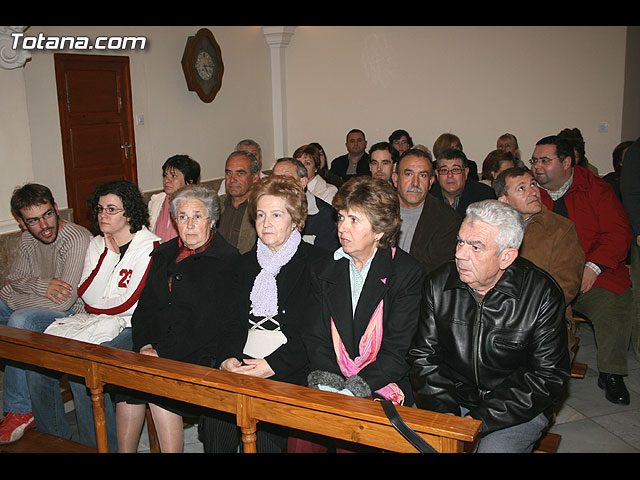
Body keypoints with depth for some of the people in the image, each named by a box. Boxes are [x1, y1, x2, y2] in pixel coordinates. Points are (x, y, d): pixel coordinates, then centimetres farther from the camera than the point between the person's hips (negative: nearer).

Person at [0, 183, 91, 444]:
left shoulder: (77, 239, -23)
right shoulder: (27, 239, 3)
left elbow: (65, 301, -27)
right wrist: (42, 285, -18)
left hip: (73, 314, -8)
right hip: (35, 309, 9)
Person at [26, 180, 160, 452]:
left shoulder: (148, 247, -10)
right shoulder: (97, 245, 12)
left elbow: (128, 304, -12)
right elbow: (87, 295, -1)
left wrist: (96, 306, 3)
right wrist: (109, 252, -7)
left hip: (131, 327, -7)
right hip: (95, 322, 7)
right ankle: (52, 436, 10)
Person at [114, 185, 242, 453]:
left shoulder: (227, 260, -4)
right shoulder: (164, 255, 17)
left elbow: (208, 322, -12)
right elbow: (145, 307, 15)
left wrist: (163, 353, -16)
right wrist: (145, 346, -4)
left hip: (203, 353, -5)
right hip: (158, 349, 5)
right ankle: (125, 450, -7)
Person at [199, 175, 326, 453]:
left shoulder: (317, 262, -1)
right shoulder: (246, 263, 17)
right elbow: (233, 320, 14)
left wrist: (274, 365, -18)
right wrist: (228, 358, -5)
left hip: (291, 370, -4)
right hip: (242, 363, 4)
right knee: (215, 408, -21)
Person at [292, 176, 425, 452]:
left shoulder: (408, 273, -4)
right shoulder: (324, 270, 10)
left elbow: (398, 350, -9)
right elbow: (315, 337, 5)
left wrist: (352, 391, -18)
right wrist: (327, 385, -12)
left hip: (381, 388, -3)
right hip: (332, 383, 3)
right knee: (301, 438, -20)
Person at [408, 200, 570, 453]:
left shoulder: (542, 294, -12)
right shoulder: (438, 283, -4)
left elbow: (548, 376, -11)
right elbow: (423, 356, 2)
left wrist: (481, 420, -17)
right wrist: (444, 413, -13)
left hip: (517, 411, -2)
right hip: (451, 401, 2)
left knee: (495, 449, -28)